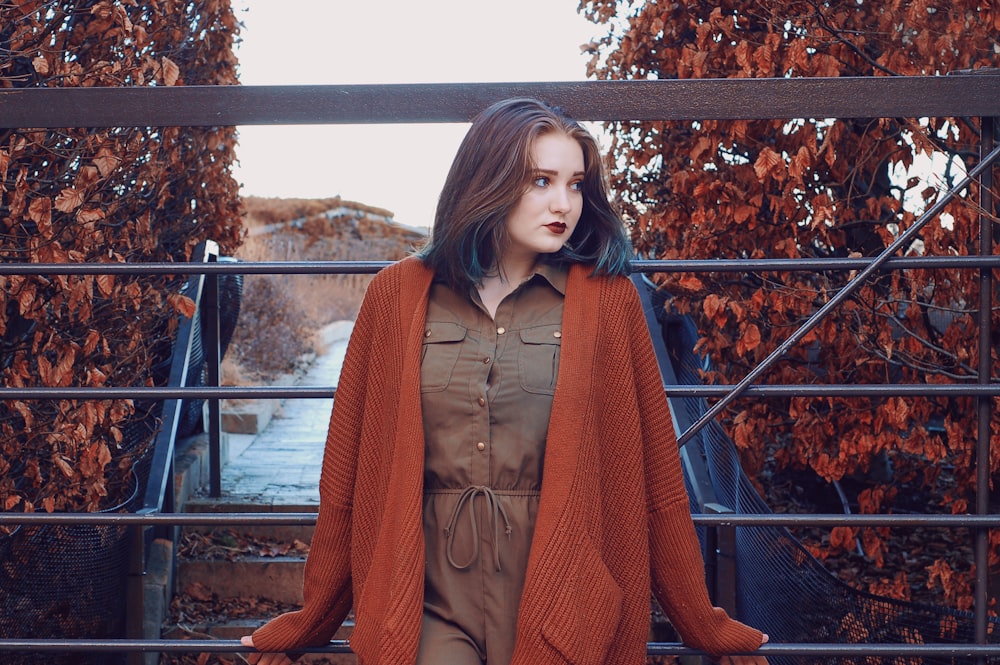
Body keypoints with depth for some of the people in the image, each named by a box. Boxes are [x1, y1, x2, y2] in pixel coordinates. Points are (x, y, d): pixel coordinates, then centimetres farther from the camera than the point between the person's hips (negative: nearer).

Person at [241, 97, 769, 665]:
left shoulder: (605, 298, 0)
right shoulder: (399, 294, 3)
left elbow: (656, 473, 2)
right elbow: (349, 470, 7)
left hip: (558, 593, 0)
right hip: (431, 601, 1)